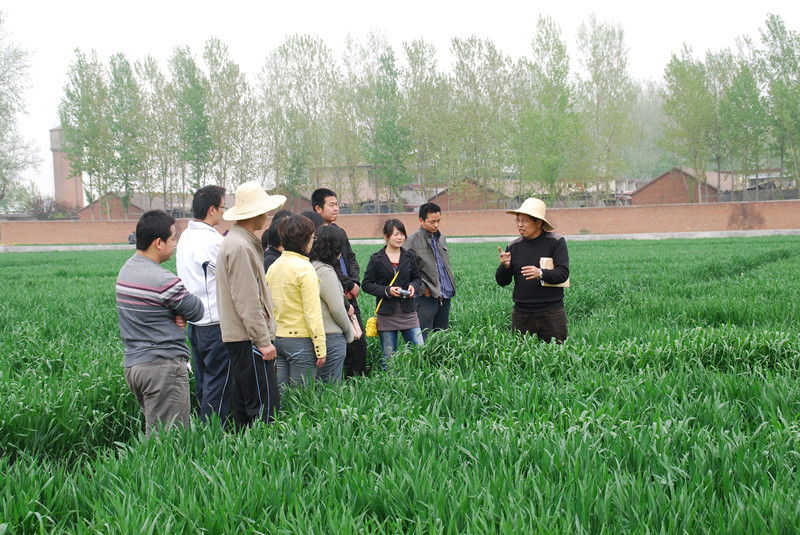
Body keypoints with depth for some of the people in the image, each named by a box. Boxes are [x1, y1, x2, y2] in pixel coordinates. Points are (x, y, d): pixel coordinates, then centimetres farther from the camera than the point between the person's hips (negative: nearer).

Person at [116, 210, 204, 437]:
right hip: (163, 367, -9)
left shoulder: (126, 271, 10)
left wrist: (176, 317, -4)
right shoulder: (161, 280, -18)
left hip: (132, 364, 9)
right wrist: (182, 315, 11)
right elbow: (197, 311, -8)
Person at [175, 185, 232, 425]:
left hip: (194, 322, 9)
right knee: (218, 385, -3)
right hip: (216, 322, -9)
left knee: (202, 384, 15)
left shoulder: (186, 237, 11)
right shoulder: (212, 241, -17)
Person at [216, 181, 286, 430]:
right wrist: (263, 340, -19)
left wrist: (263, 336, 21)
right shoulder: (240, 246, -16)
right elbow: (247, 300, -20)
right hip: (248, 338, -11)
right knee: (265, 404, -10)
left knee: (244, 403, 14)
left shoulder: (239, 241, 17)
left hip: (240, 337, 11)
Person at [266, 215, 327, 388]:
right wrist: (321, 348, -11)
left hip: (277, 339, 7)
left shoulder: (273, 267, 7)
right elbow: (312, 313, -15)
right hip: (300, 341, -7)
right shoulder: (304, 269, -14)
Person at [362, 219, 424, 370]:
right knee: (389, 358, 4)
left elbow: (417, 277, 18)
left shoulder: (409, 256, 8)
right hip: (387, 314, -2)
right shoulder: (377, 259, -1)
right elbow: (367, 284, -1)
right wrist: (387, 291, -15)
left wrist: (413, 287, -5)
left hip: (408, 312, 2)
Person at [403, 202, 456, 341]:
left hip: (445, 297, 7)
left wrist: (451, 285, 14)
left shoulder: (441, 238, 16)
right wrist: (422, 288, -12)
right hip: (427, 298, -7)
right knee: (422, 341, -8)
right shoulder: (413, 240, -6)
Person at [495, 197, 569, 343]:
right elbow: (502, 282, 7)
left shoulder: (556, 242, -1)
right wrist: (505, 266, -14)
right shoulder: (513, 246, 8)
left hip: (551, 314, -2)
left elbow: (563, 273, -10)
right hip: (522, 314, 3)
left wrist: (540, 273, -27)